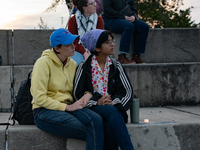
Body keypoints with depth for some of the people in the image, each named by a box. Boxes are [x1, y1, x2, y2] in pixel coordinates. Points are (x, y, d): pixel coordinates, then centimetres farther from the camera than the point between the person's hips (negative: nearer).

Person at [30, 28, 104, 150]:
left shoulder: (72, 64, 12)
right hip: (45, 111, -6)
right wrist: (67, 107, -15)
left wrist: (87, 95, -2)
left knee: (96, 120, -28)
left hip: (68, 107, 6)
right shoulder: (44, 63, -8)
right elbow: (39, 99, -13)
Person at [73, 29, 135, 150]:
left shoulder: (116, 66, 12)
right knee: (110, 111, -36)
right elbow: (78, 93, 0)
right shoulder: (84, 67, 4)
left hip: (114, 107, 2)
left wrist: (113, 102, -13)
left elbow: (127, 91, 6)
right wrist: (97, 102, -16)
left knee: (110, 124, -35)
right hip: (92, 107, -2)